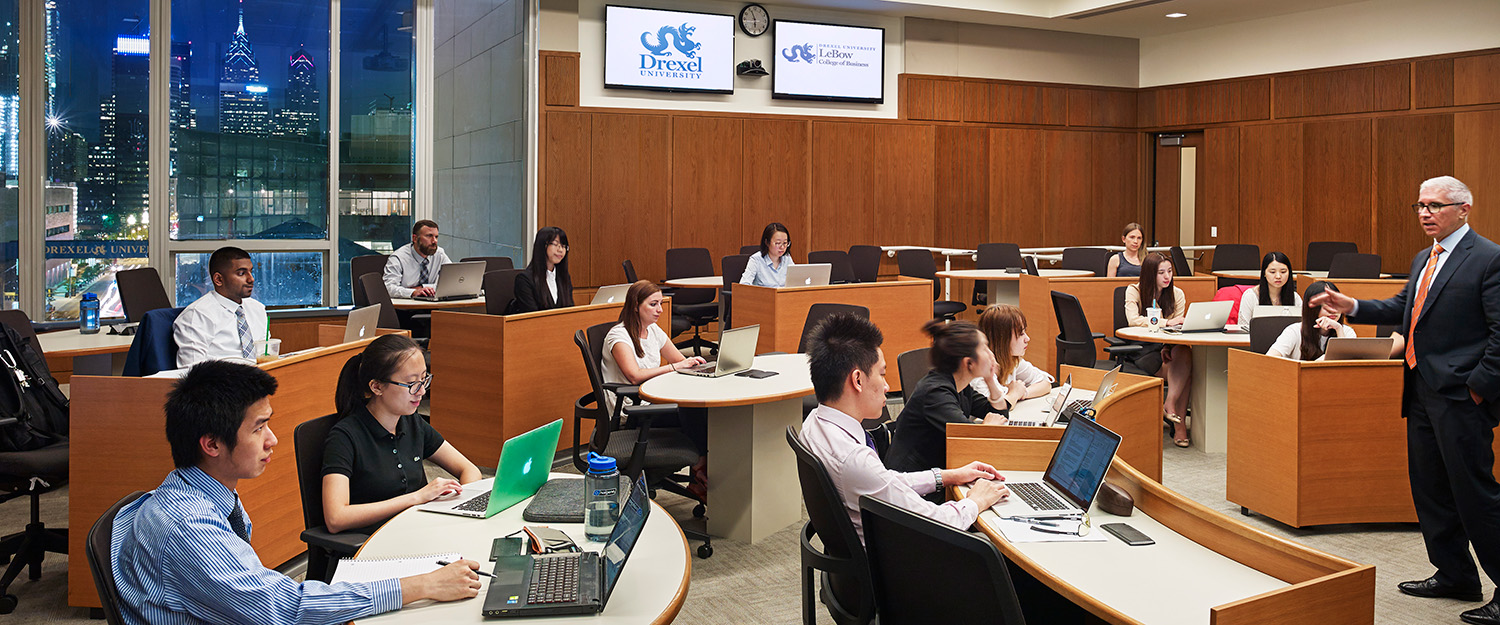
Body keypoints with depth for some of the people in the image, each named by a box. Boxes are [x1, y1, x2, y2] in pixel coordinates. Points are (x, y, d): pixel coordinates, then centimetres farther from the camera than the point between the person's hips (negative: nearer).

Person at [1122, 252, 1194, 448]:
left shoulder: (1177, 294, 10)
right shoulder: (1134, 291, -1)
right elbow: (1133, 320, -19)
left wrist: (1170, 348, -18)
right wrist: (1166, 322, -22)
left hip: (1169, 346, 4)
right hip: (1143, 350, -4)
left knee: (1184, 353, -34)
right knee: (1185, 372, -30)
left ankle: (1169, 405, -32)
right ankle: (1179, 421, -25)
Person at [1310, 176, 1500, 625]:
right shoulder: (1423, 260, 16)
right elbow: (1402, 308, 22)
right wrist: (1352, 307, 9)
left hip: (1460, 397, -9)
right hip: (1422, 393, 9)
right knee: (1429, 488, 15)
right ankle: (1454, 575, 28)